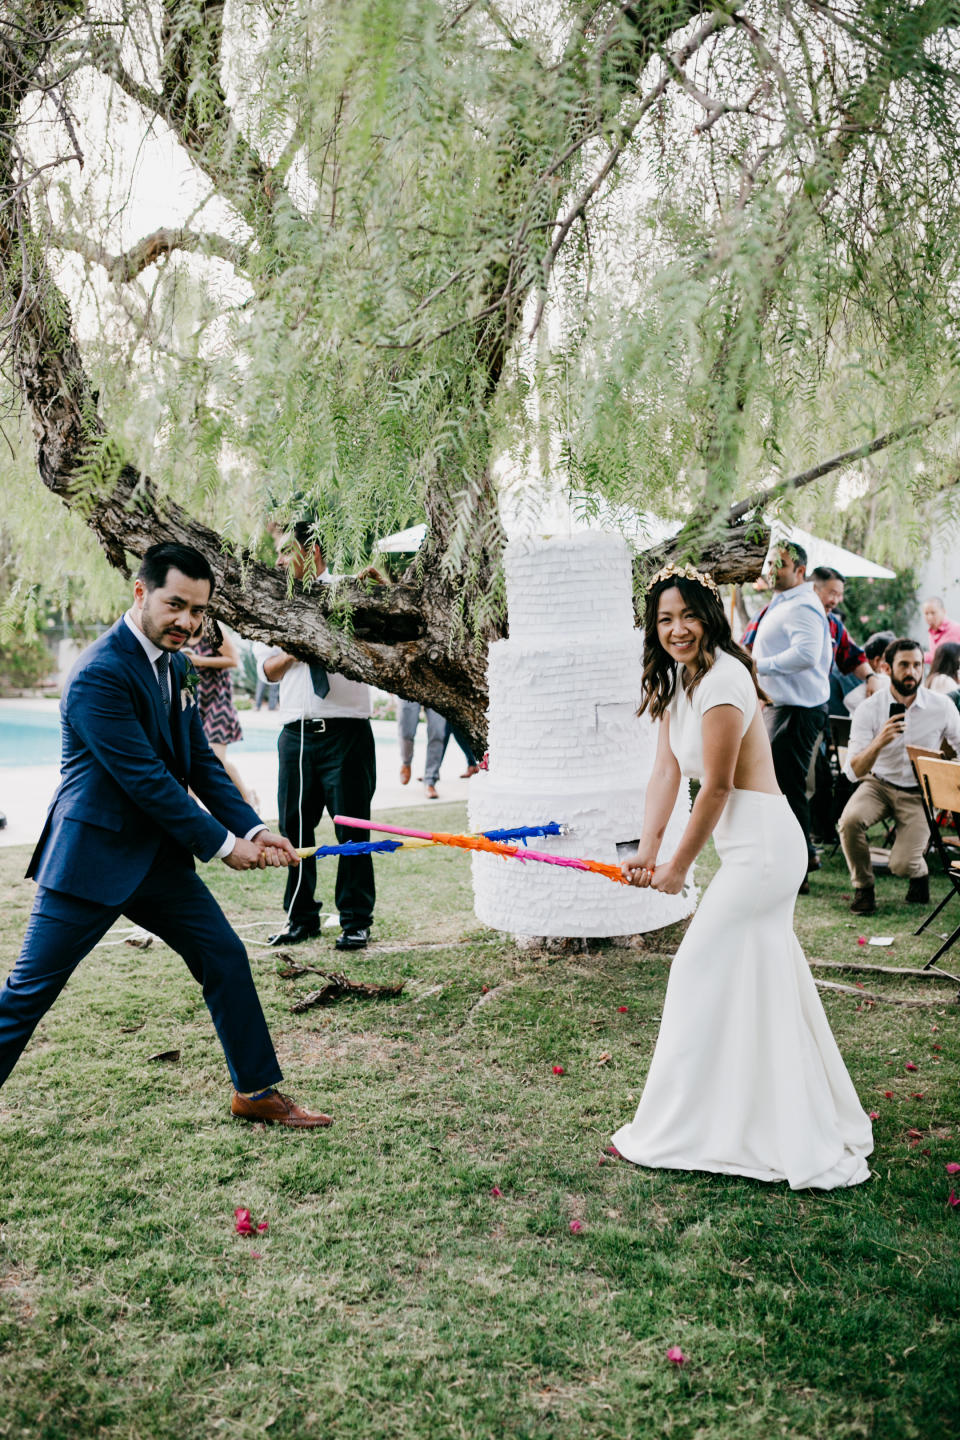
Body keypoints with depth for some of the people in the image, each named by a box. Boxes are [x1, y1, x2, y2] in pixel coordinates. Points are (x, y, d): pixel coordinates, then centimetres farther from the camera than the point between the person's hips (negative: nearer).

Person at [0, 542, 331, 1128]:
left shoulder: (175, 665, 8)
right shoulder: (99, 674, -20)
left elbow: (200, 761, 10)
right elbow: (144, 777, -22)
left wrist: (254, 828, -2)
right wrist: (222, 843, -15)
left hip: (159, 855, 8)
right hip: (94, 857, -8)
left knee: (226, 958, 9)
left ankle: (257, 1091, 23)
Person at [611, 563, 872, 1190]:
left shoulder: (723, 681, -20)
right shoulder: (676, 679, 9)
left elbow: (716, 788, -18)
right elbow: (667, 772, 6)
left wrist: (678, 868, -9)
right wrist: (648, 849, -2)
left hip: (762, 848, -10)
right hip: (759, 849, 10)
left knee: (700, 974, -1)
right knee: (763, 984, 18)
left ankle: (681, 1131, 13)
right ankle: (799, 1129, 34)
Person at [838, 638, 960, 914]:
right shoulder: (869, 709, -13)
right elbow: (854, 772, -19)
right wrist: (878, 743, -37)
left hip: (920, 793, 0)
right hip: (879, 784, 0)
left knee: (901, 864, -17)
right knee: (850, 820, -31)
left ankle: (919, 872, 23)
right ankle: (863, 887, -4)